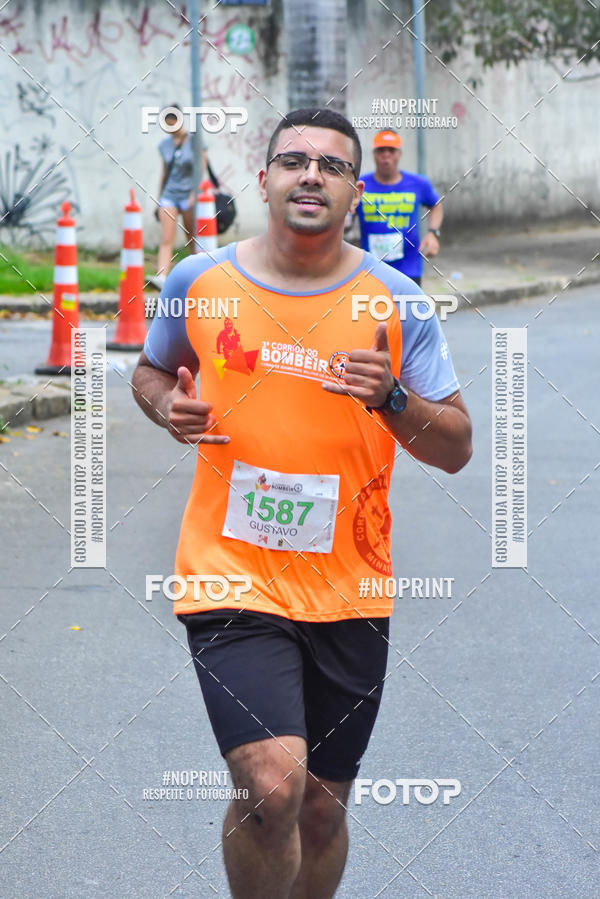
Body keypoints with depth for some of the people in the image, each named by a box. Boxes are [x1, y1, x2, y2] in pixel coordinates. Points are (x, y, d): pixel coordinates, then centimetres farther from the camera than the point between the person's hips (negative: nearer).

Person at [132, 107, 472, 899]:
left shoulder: (395, 301, -1)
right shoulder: (200, 282, -1)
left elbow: (456, 450, 0)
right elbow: (151, 372, 19)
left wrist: (392, 399, -19)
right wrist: (168, 407, -4)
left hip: (349, 590, 2)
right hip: (232, 577, -2)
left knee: (322, 806, 11)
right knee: (272, 785, -19)